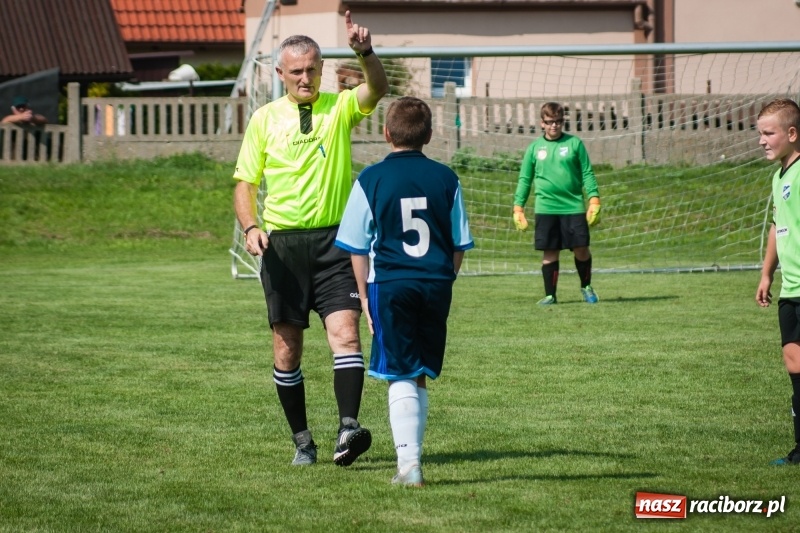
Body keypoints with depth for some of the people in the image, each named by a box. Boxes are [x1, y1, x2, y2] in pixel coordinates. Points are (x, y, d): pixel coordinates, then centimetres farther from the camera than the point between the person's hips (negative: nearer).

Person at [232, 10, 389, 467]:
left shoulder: (340, 108, 3)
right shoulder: (265, 119, 7)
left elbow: (377, 89, -18)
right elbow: (245, 183, 10)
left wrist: (365, 52, -37)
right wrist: (251, 227, -9)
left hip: (334, 240, -1)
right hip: (282, 242, 2)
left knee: (345, 331, -17)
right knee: (287, 347, 4)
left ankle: (348, 428, -25)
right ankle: (302, 441, 15)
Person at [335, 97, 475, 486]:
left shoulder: (371, 179, -3)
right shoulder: (446, 179, 4)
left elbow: (358, 248, 0)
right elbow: (460, 245, 8)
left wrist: (364, 294, 9)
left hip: (390, 283, -3)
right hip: (436, 285, 3)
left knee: (400, 378, -1)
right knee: (420, 378, 13)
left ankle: (408, 462, -11)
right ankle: (411, 457, 16)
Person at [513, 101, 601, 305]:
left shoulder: (574, 143, 4)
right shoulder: (535, 147, 8)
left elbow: (587, 173, 5)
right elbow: (525, 179, 12)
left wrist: (594, 199, -6)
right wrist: (518, 207, 6)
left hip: (573, 207, -1)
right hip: (545, 209, 1)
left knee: (581, 249, -1)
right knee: (549, 252, 2)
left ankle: (586, 287, 22)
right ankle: (550, 295, 12)